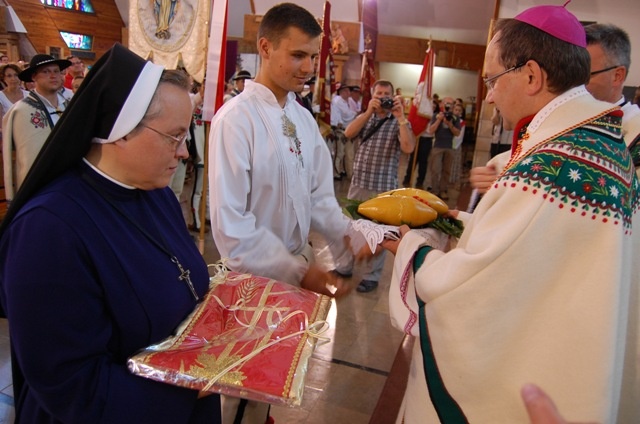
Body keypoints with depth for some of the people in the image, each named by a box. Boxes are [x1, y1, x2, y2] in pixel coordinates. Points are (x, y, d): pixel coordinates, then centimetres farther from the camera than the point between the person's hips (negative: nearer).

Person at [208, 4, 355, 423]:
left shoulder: (304, 118, 3)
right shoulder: (236, 118, -20)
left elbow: (319, 195, 4)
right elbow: (230, 223, -22)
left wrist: (348, 238, -13)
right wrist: (297, 271, -25)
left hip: (298, 266, 7)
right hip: (256, 275, -6)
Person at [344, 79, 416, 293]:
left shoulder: (399, 122, -1)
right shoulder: (365, 117, 10)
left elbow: (408, 148, -18)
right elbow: (348, 133, -9)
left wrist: (400, 117, -20)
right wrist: (368, 111, -17)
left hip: (383, 186, -4)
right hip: (358, 183, 4)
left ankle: (371, 276, 17)